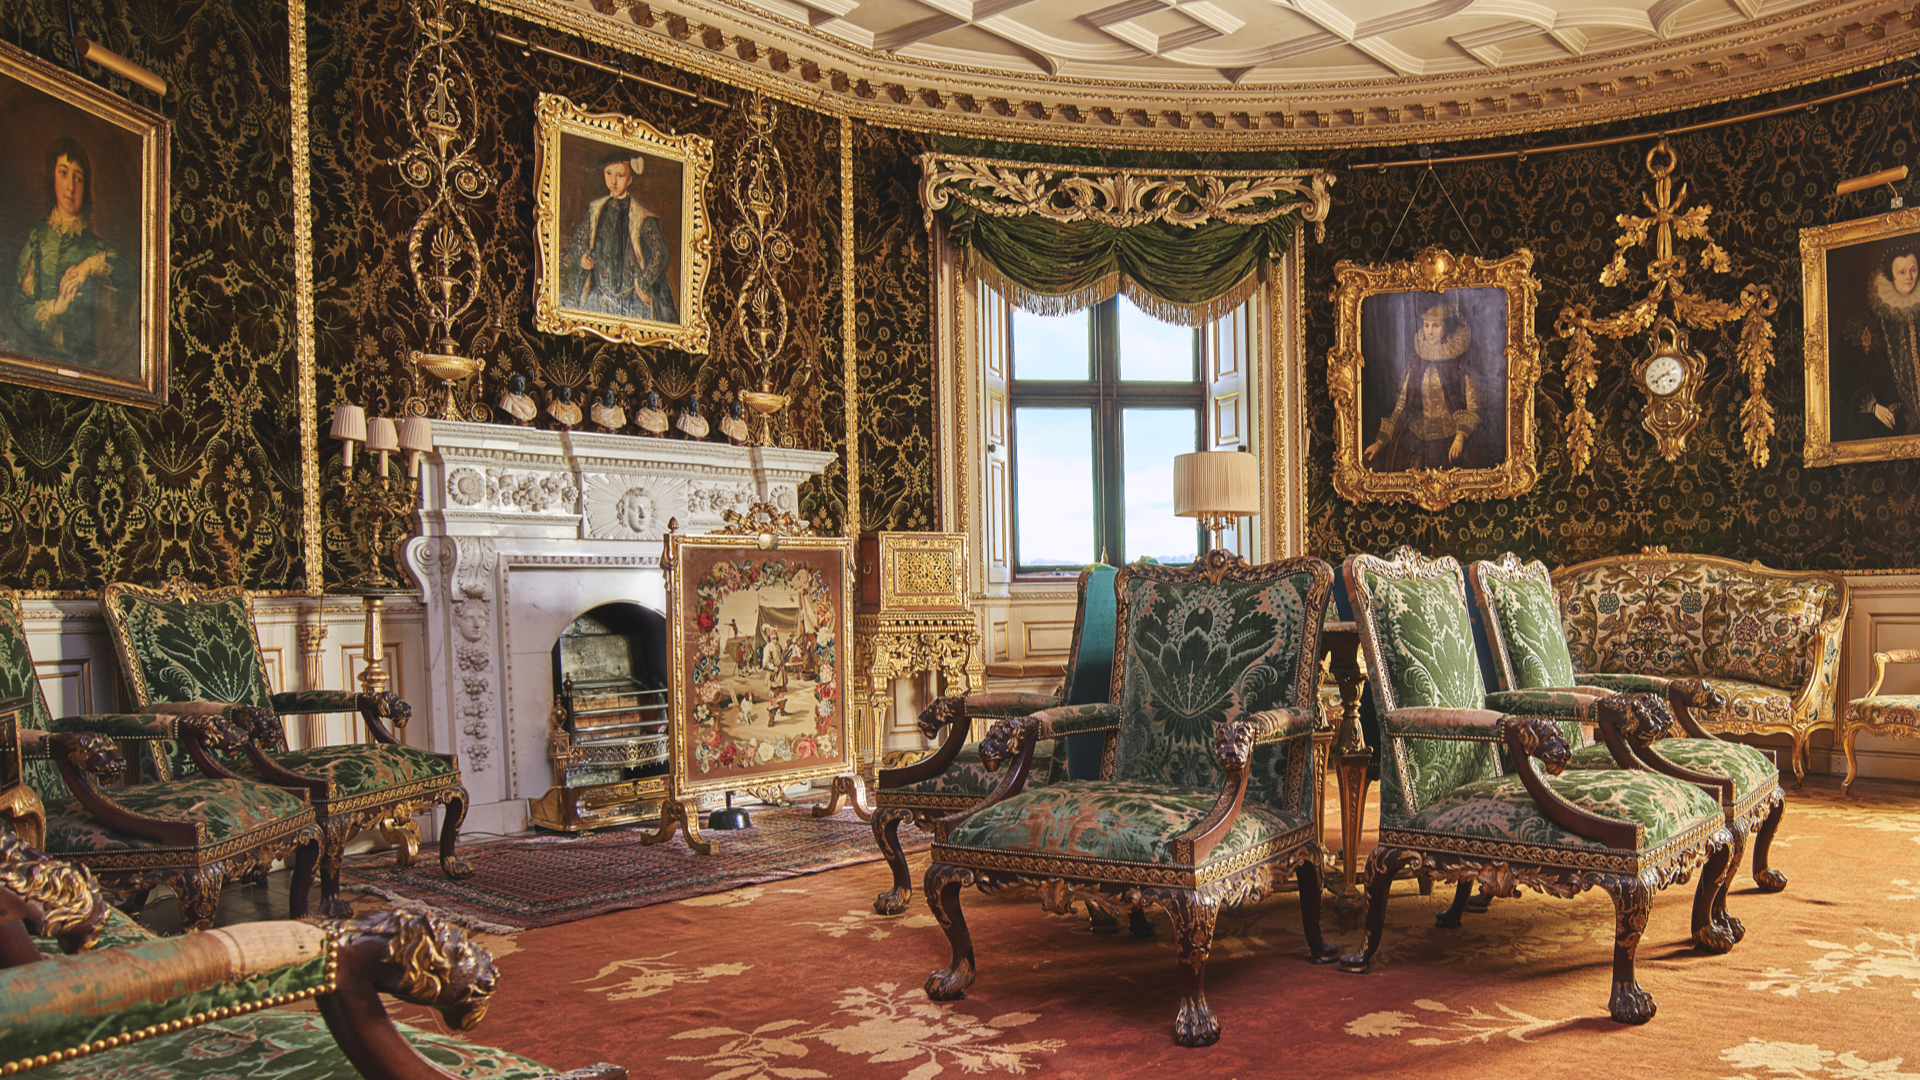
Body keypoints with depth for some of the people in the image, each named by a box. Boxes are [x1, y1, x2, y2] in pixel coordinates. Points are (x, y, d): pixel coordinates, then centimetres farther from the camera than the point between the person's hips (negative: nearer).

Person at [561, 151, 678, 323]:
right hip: (598, 295, 3)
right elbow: (576, 242, 17)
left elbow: (661, 254, -4)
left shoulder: (640, 215, -2)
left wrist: (643, 284, -8)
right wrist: (581, 256, -5)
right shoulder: (595, 210, 9)